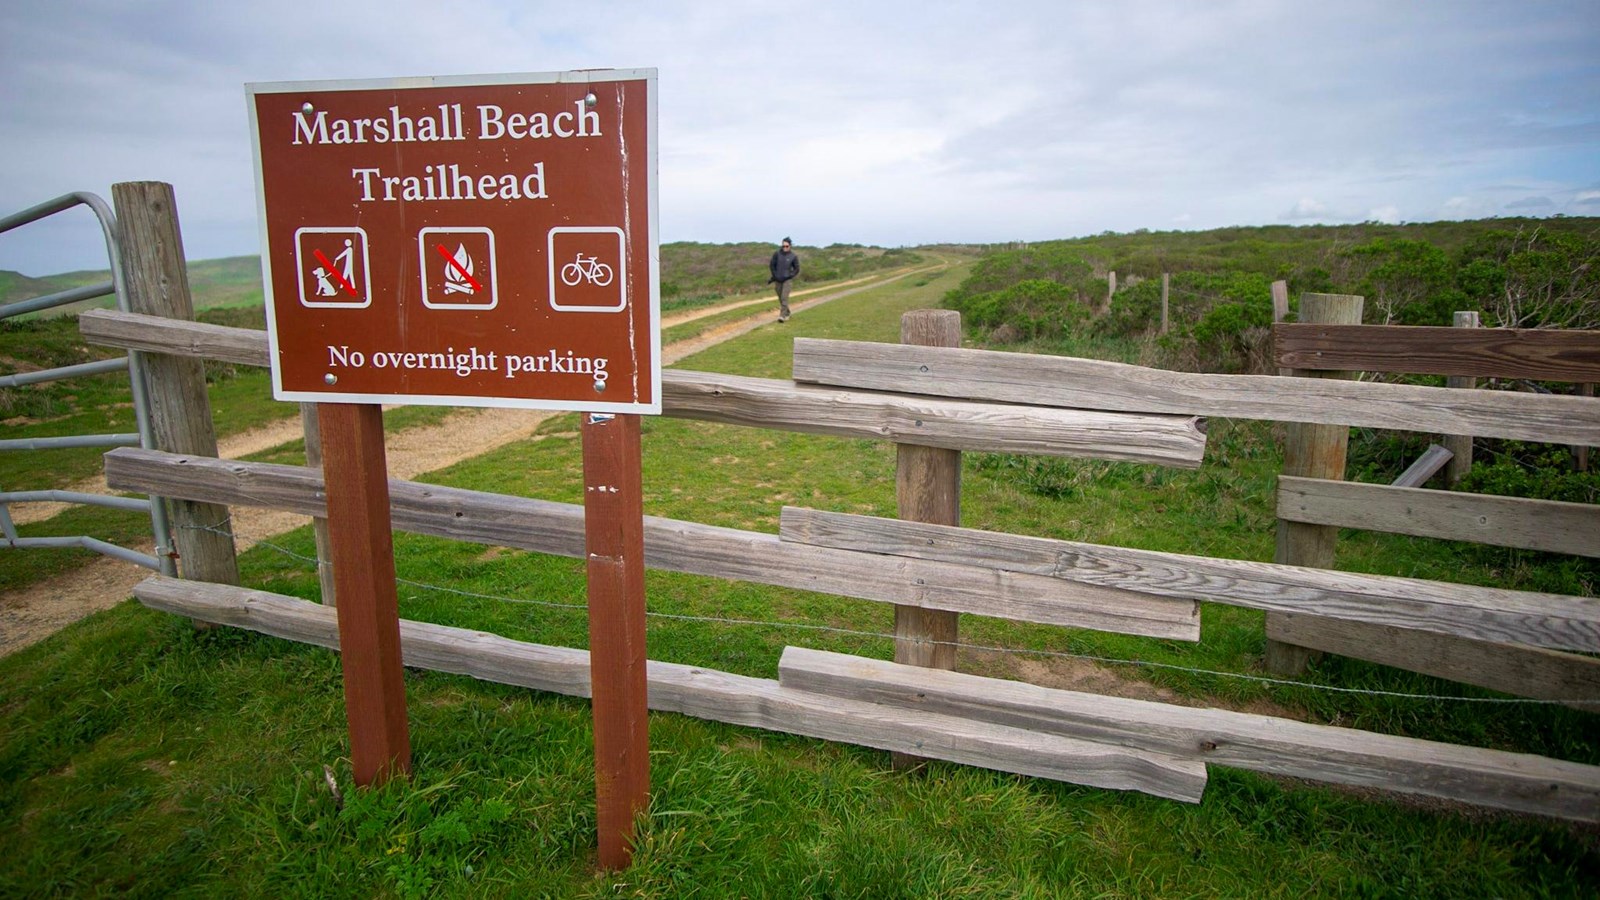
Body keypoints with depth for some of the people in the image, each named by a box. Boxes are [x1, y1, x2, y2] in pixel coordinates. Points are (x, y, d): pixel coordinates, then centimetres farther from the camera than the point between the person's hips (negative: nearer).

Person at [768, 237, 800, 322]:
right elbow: (772, 265, 4)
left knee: (784, 298, -15)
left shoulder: (793, 256, -6)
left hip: (787, 280, -3)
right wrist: (774, 276, -2)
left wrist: (790, 276, -10)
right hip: (778, 280, 3)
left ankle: (783, 316, -19)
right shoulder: (777, 253, -4)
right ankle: (787, 313, 28)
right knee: (780, 298, 11)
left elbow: (797, 269, 2)